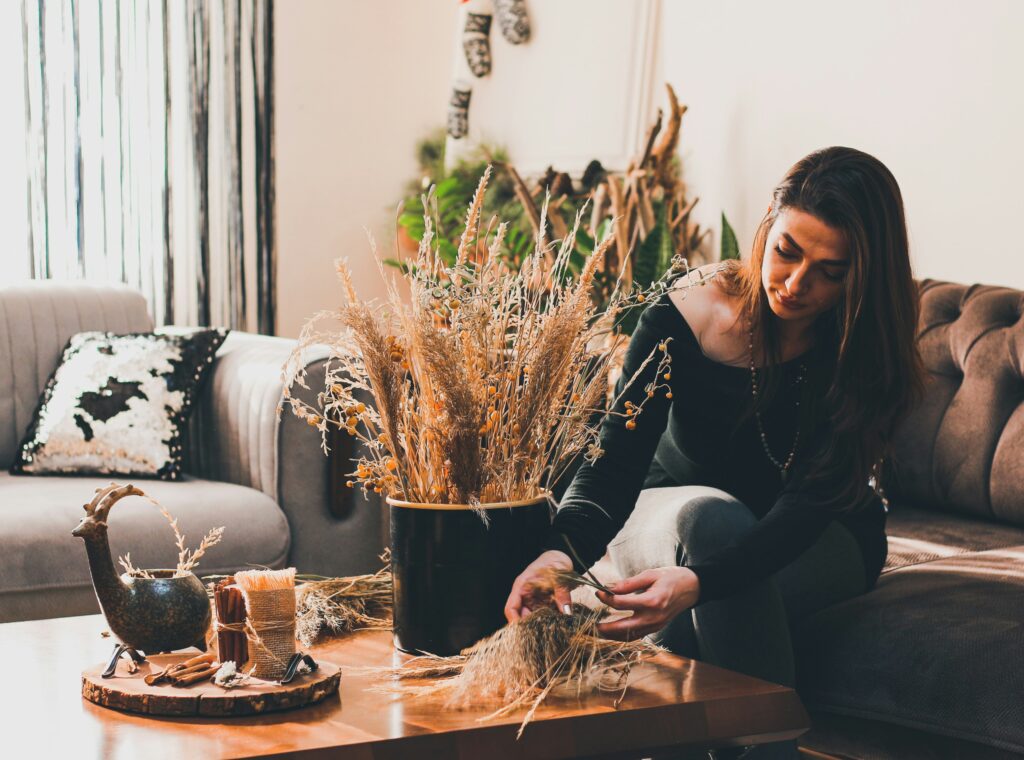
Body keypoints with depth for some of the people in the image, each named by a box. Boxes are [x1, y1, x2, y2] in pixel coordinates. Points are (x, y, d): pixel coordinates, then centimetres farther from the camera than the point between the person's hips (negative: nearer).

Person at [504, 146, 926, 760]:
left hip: (821, 544, -1)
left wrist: (697, 581, -52)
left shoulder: (868, 351, -22)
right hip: (668, 517, 1)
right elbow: (616, 463, -27)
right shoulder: (688, 312, -21)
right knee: (709, 512, -36)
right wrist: (563, 550, -50)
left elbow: (805, 508, -32)